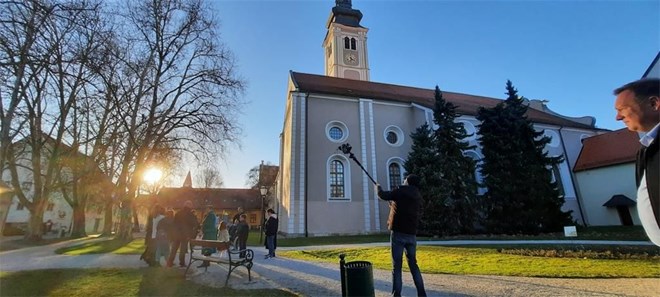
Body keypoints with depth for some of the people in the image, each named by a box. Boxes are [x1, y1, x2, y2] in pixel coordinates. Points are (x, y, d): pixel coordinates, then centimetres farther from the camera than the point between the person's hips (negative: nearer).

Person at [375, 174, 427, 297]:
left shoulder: (401, 192, -5)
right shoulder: (418, 197, 12)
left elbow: (383, 195, 4)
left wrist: (378, 187, 23)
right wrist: (394, 204, 34)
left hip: (398, 233, -5)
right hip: (412, 234, 5)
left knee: (397, 265, 1)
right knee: (413, 264, 16)